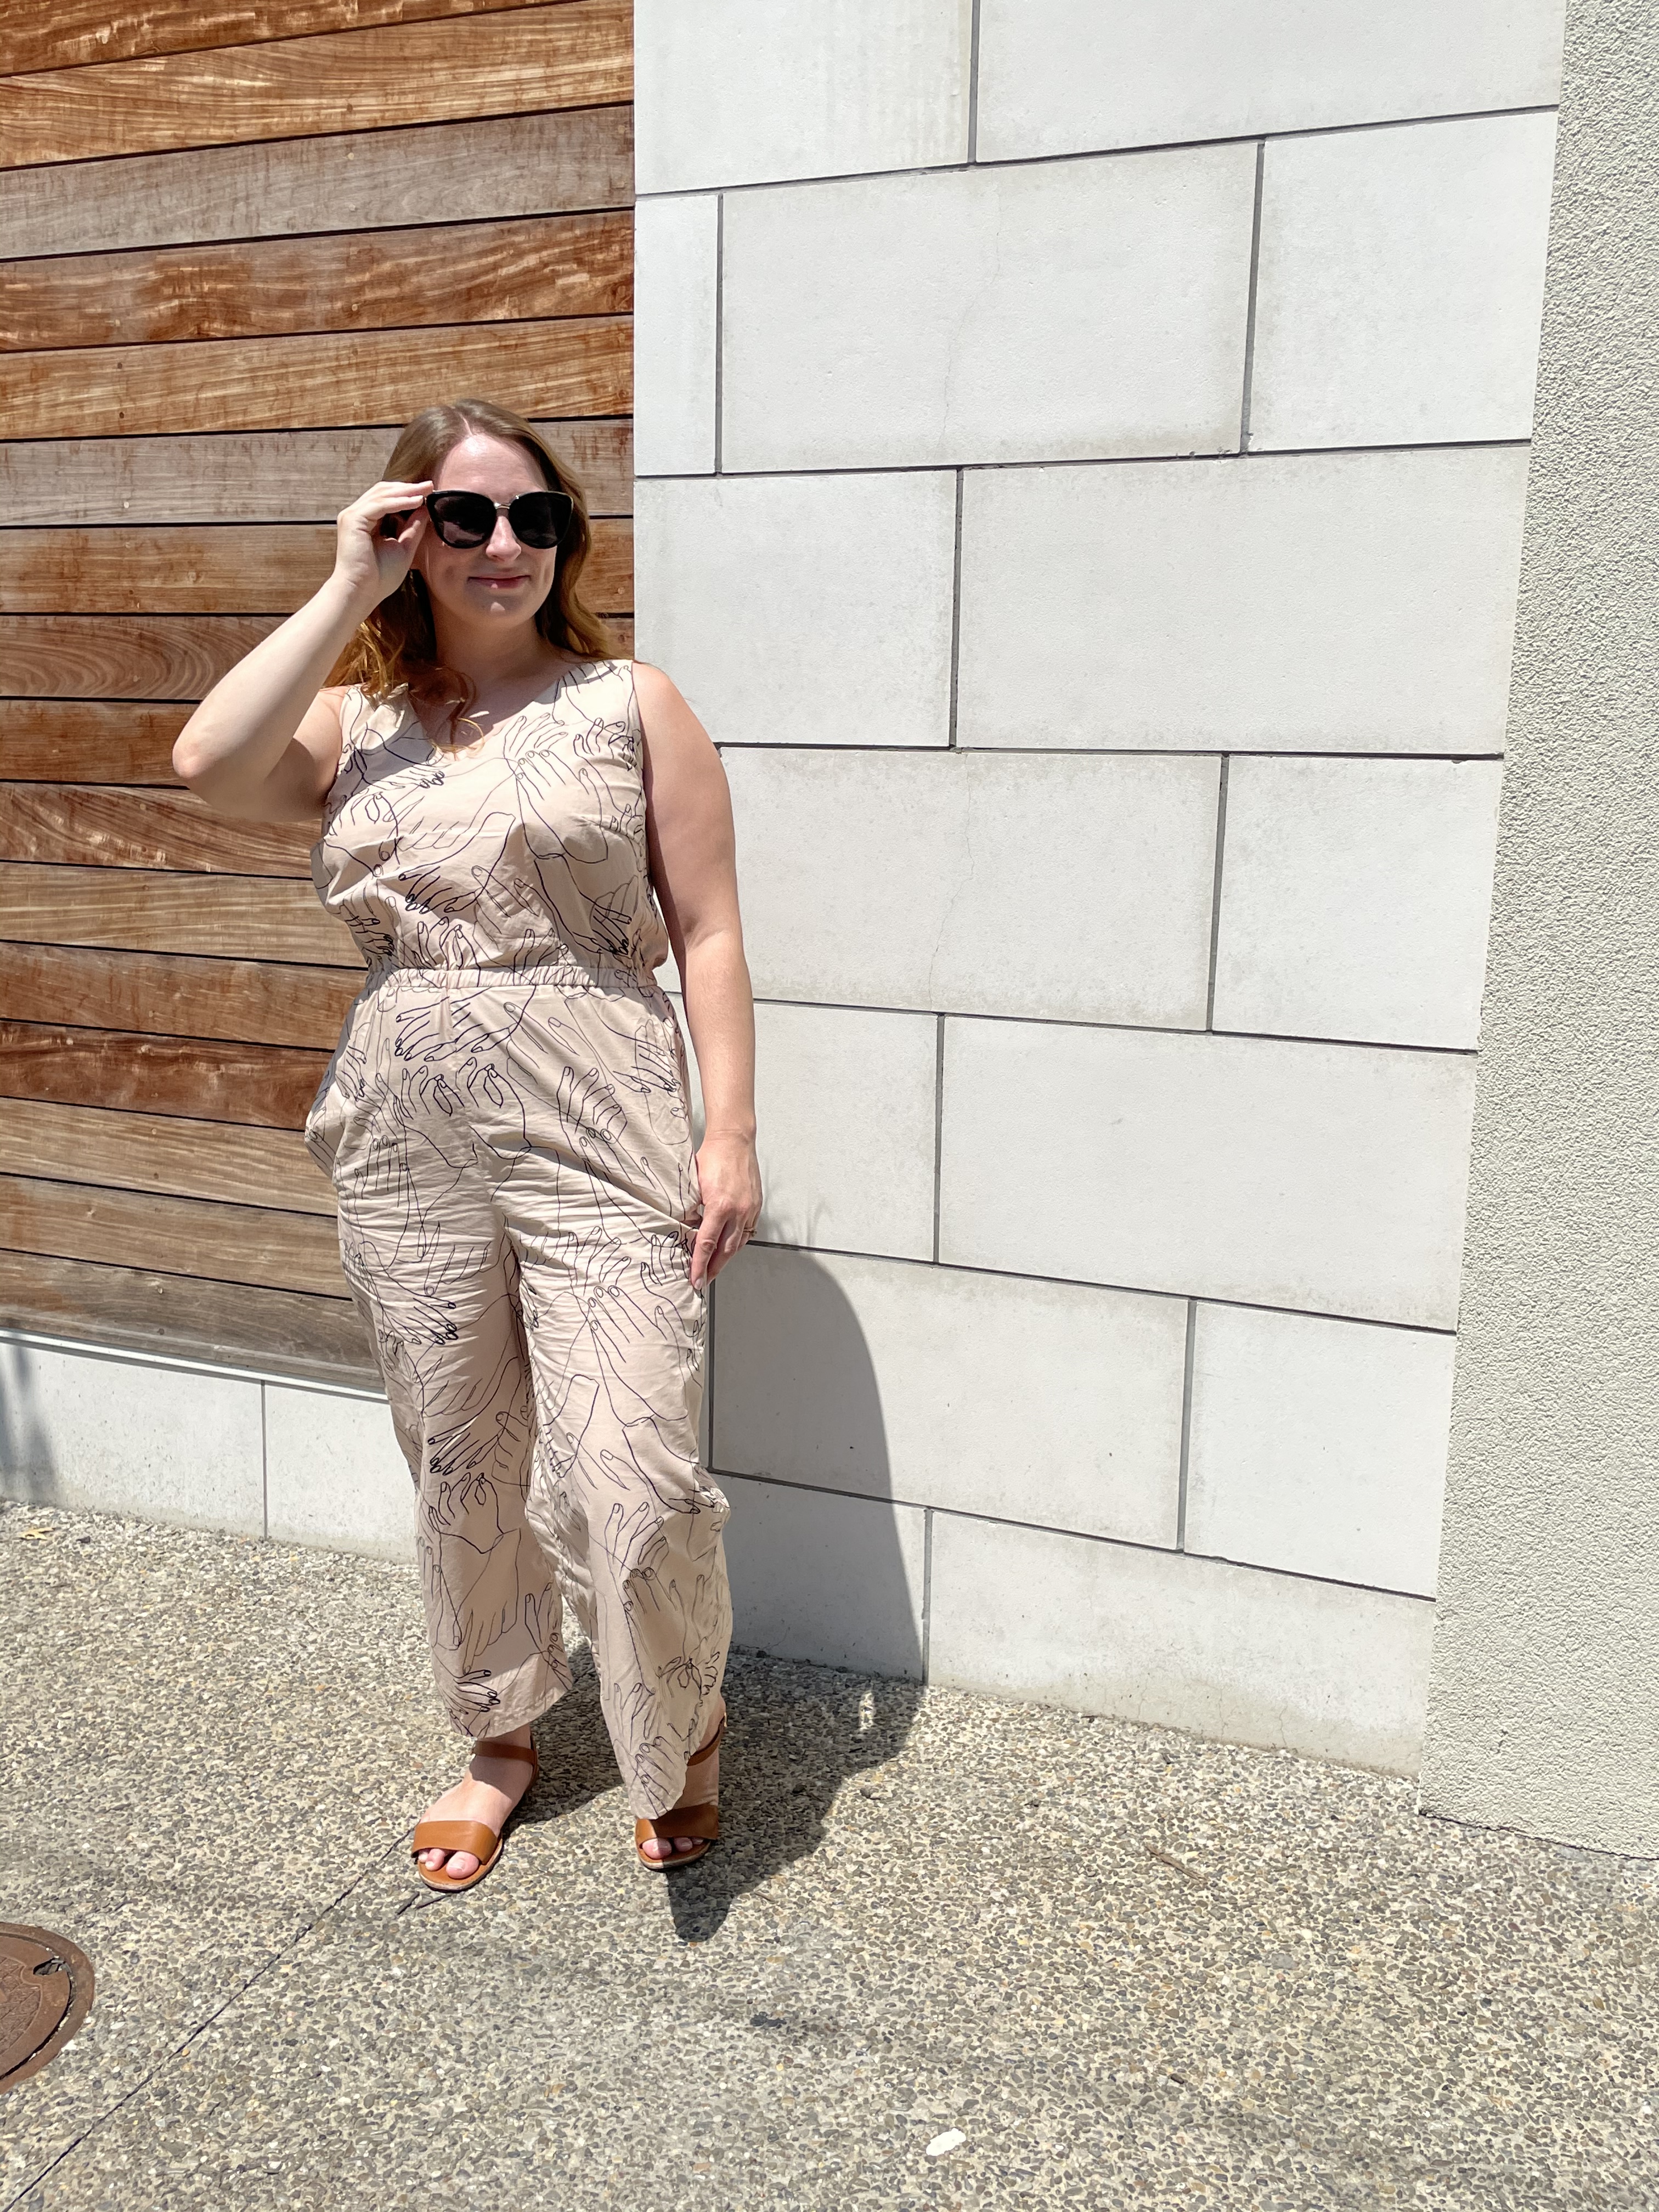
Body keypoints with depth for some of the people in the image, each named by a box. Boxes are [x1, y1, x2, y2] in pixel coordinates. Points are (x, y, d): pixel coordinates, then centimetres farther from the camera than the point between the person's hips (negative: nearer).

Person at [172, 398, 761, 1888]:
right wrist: (350, 589, -5)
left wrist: (732, 1129, -9)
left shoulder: (631, 703, 3)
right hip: (407, 1145, 4)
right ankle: (501, 1735, 38)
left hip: (596, 1141, -3)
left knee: (627, 1474, -7)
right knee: (460, 1469, 15)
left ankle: (689, 1725, 23)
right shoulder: (355, 723, 10)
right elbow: (212, 763, -11)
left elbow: (707, 931, -1)